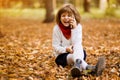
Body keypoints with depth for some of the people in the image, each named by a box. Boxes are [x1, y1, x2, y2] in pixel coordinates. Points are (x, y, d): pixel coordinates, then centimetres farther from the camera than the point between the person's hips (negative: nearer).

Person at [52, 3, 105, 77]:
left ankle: (78, 64, -69)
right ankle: (91, 68, -67)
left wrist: (74, 29, -25)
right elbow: (56, 47, -9)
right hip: (62, 55, -2)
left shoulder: (78, 26, -5)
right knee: (72, 56, -35)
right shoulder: (57, 29, -9)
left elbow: (77, 44, -17)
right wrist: (66, 49, -28)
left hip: (77, 52, 2)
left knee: (79, 50, -33)